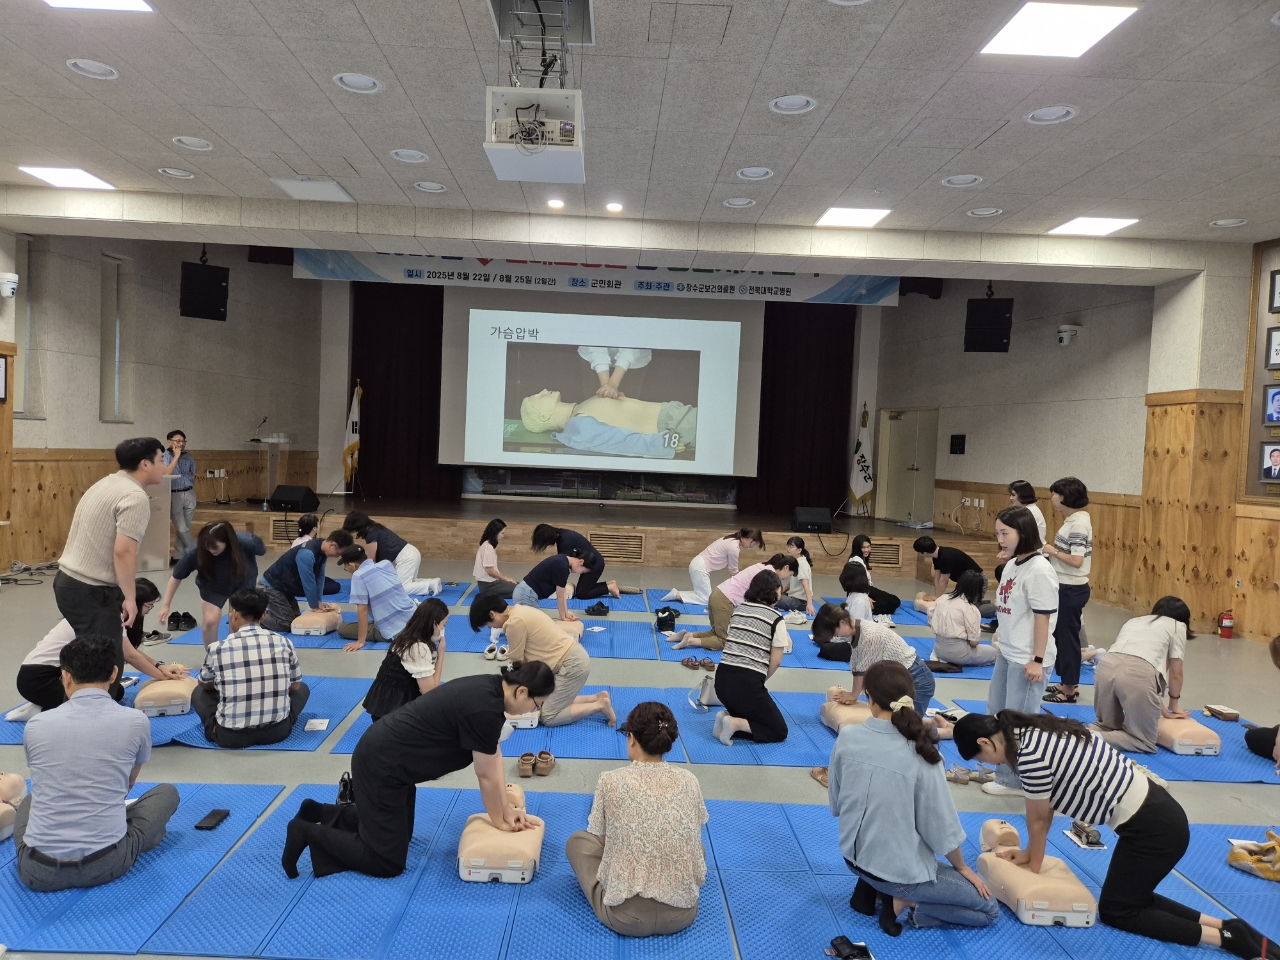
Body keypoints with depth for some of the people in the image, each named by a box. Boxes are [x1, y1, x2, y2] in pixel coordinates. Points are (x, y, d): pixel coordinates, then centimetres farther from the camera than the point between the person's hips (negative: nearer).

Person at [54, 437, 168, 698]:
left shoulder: (107, 484, 15)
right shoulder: (134, 496, -17)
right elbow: (123, 551, -24)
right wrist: (129, 597, -16)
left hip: (69, 580, 10)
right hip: (91, 590, -10)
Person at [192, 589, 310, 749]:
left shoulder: (217, 648, -3)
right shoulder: (283, 642, -1)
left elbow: (204, 685, 18)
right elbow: (295, 686, 12)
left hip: (230, 735, 1)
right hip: (278, 730, 0)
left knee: (199, 692, 27)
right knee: (303, 688, 28)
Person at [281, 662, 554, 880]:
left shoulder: (490, 688, 0)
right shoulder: (485, 709, -28)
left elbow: (495, 756, 8)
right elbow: (487, 776, -16)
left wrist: (507, 809, 9)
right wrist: (499, 821, 1)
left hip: (387, 755, 10)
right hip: (381, 766, -9)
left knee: (400, 833, 23)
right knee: (388, 862, 3)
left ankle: (320, 812, 29)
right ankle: (307, 832, 8)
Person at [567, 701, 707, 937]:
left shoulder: (611, 780, -9)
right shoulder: (689, 780, -2)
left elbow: (597, 835, 6)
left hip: (625, 915, -3)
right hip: (682, 913, 3)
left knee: (577, 840, 21)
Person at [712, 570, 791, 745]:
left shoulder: (739, 608, 13)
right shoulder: (777, 619, -3)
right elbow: (776, 661, -4)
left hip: (722, 678, 6)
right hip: (748, 682, -6)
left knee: (749, 713, 30)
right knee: (779, 730, 11)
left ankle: (727, 716, 1)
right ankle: (736, 723, -10)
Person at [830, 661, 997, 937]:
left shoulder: (846, 737, -13)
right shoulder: (921, 755, -24)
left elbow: (835, 804, 1)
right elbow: (942, 824, -13)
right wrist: (962, 868, 7)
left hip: (853, 855, 5)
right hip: (902, 870, -5)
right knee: (989, 909, 14)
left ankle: (867, 889, 18)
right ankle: (903, 902, -2)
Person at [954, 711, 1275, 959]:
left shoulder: (1029, 753, -24)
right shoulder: (1034, 732, 4)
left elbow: (1038, 818, -8)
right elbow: (1042, 809, 15)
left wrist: (1033, 866, 8)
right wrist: (1029, 851, 20)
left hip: (1153, 828, -10)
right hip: (1154, 813, 10)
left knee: (1115, 911, 8)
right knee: (1129, 896, 22)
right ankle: (1222, 924, 17)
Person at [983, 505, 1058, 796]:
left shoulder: (1038, 569, -19)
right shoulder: (1011, 565, 7)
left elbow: (1043, 617, -19)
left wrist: (1037, 660, -18)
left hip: (1027, 660, -10)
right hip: (1007, 654, 10)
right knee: (996, 715, 19)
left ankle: (1017, 781, 12)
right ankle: (1005, 772, 33)